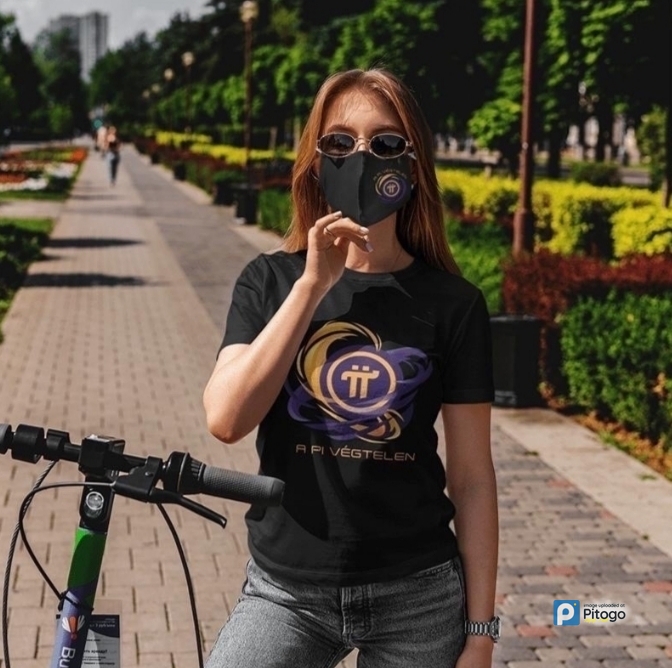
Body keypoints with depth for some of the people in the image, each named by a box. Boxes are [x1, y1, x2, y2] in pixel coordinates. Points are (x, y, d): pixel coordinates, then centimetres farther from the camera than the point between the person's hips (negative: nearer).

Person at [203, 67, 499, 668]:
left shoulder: (453, 303, -4)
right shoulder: (270, 281, 0)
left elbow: (472, 478, -2)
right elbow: (226, 419, -15)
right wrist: (312, 285, -18)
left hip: (419, 597, 0)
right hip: (285, 590, 1)